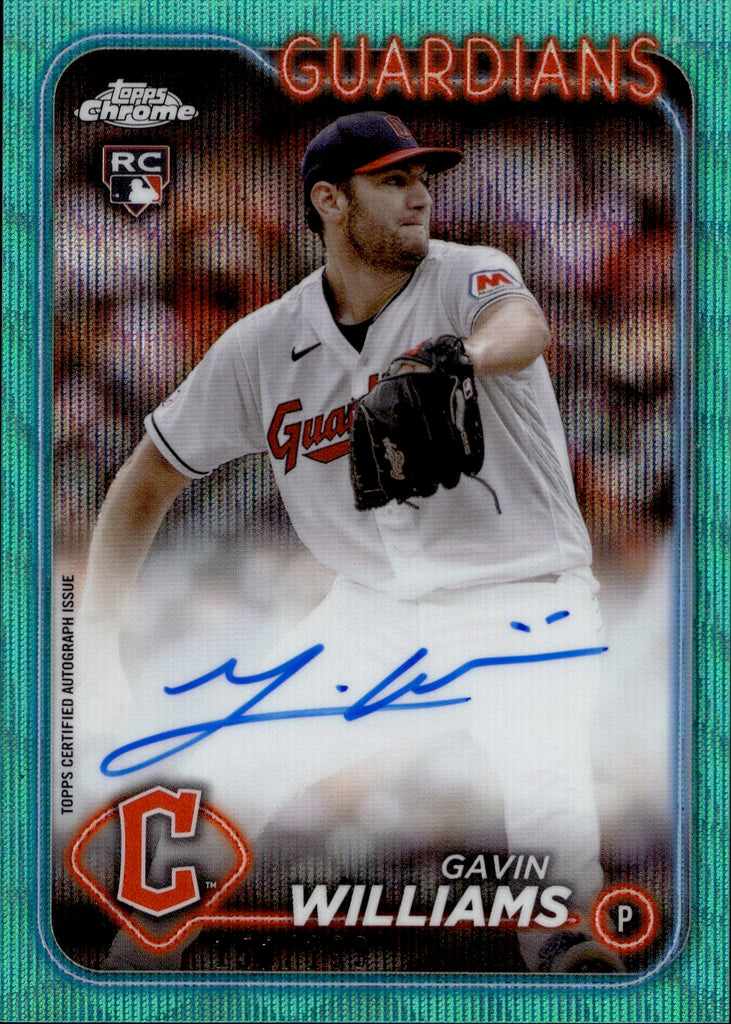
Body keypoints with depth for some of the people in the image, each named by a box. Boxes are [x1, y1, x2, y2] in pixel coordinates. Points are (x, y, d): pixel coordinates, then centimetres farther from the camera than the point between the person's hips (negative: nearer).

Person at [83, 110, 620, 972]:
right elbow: (150, 477, 6)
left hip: (522, 600, -3)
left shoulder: (466, 277, -11)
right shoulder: (261, 347, -3)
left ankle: (571, 958, -7)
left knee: (547, 806, -29)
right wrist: (95, 633, -3)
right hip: (370, 608, 3)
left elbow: (522, 328, -37)